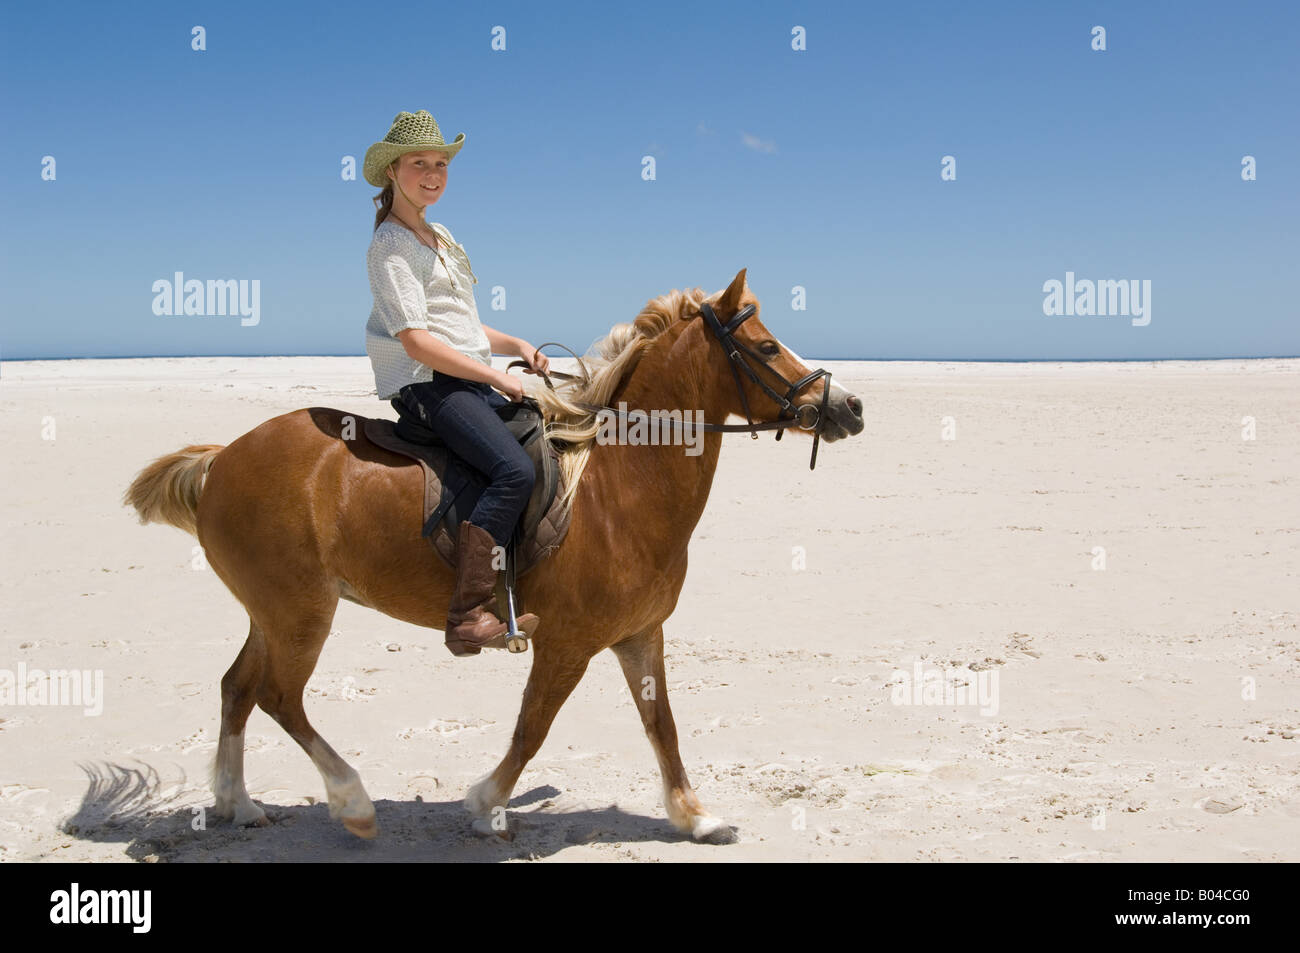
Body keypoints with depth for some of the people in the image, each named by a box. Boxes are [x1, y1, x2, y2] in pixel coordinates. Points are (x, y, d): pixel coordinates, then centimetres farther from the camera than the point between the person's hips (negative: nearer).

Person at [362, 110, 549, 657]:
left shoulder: (440, 237, 21)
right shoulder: (391, 245, -7)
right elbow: (417, 341, -16)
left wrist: (517, 346, 10)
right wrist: (498, 377, -15)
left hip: (472, 381, 10)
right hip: (428, 385, -10)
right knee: (514, 470, -29)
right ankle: (467, 618, -32)